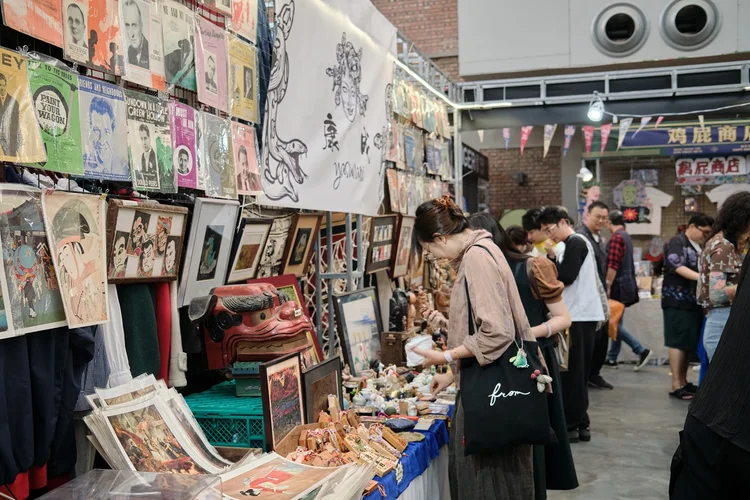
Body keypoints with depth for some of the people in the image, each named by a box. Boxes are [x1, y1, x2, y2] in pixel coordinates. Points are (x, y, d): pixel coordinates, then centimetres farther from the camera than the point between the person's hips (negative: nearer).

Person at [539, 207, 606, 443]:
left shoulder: (575, 242, -10)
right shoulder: (578, 242, 19)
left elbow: (566, 276, -18)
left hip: (579, 316, -10)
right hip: (582, 315, 10)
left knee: (571, 373, -5)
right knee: (578, 373, 11)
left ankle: (572, 426, 0)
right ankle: (580, 424, 16)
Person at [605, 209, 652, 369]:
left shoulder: (616, 237, -15)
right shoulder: (627, 237, 14)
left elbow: (612, 265, -20)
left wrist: (607, 287, -17)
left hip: (618, 286, -9)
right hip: (627, 283, 9)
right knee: (616, 322, 12)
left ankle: (641, 350, -10)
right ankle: (612, 358, 17)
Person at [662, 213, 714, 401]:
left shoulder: (699, 247, 18)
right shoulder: (677, 242, -8)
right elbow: (678, 268, -20)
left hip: (693, 301, 8)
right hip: (678, 301, -8)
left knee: (688, 344, 10)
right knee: (678, 343, -5)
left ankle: (683, 382, 18)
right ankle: (676, 385, -1)